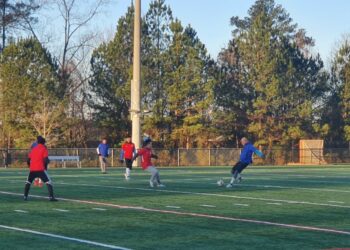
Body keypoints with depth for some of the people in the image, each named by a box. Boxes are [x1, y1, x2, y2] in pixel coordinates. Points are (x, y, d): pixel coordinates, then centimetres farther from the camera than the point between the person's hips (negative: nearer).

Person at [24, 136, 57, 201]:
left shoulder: (33, 149, 16)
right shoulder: (44, 149, 1)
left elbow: (28, 160, 17)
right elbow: (46, 160, -13)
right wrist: (47, 162, 8)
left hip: (32, 169, 5)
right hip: (40, 169, -5)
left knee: (28, 182, 22)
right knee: (48, 182, -2)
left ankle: (25, 196, 18)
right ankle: (51, 197, -15)